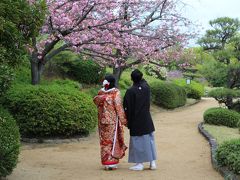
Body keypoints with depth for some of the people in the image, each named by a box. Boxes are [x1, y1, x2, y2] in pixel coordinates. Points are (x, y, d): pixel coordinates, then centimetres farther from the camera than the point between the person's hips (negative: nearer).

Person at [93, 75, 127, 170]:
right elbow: (119, 107, -11)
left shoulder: (101, 92, -1)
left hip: (103, 120, 4)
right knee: (113, 139, 2)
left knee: (104, 140, 12)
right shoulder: (116, 92, -11)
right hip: (113, 120, -3)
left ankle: (106, 162, 18)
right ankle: (111, 163, 1)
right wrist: (123, 119, -6)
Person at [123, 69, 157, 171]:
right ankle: (152, 162, 15)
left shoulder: (130, 91, -16)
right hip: (147, 120, 5)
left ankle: (140, 163, 7)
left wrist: (128, 121, -3)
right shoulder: (146, 87, -3)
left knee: (138, 141, 3)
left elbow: (127, 108, -11)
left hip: (136, 121, -4)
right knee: (150, 140, 13)